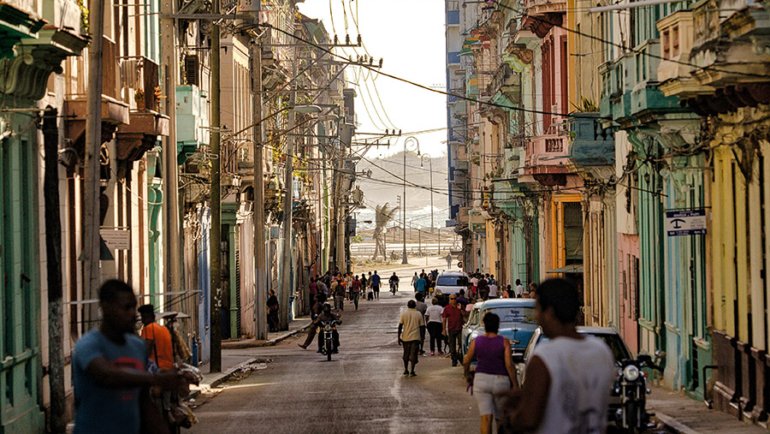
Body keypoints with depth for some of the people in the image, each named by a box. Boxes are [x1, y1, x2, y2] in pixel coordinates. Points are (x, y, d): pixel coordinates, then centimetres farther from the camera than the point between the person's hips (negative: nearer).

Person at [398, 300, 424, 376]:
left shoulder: (403, 313, -1)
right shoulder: (418, 314, 0)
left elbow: (400, 326, -4)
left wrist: (399, 337, 1)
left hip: (405, 337, 1)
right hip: (415, 338, -1)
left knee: (406, 354, 16)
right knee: (413, 355, 1)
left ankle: (406, 370, 20)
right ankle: (412, 371, -5)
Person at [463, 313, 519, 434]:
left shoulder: (476, 341, 0)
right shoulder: (504, 342, -5)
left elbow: (466, 361, 5)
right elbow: (509, 365, -11)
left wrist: (468, 375, 23)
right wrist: (515, 384, -5)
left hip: (481, 380, 1)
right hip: (501, 381, -1)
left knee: (486, 418, -4)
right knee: (500, 417, 17)